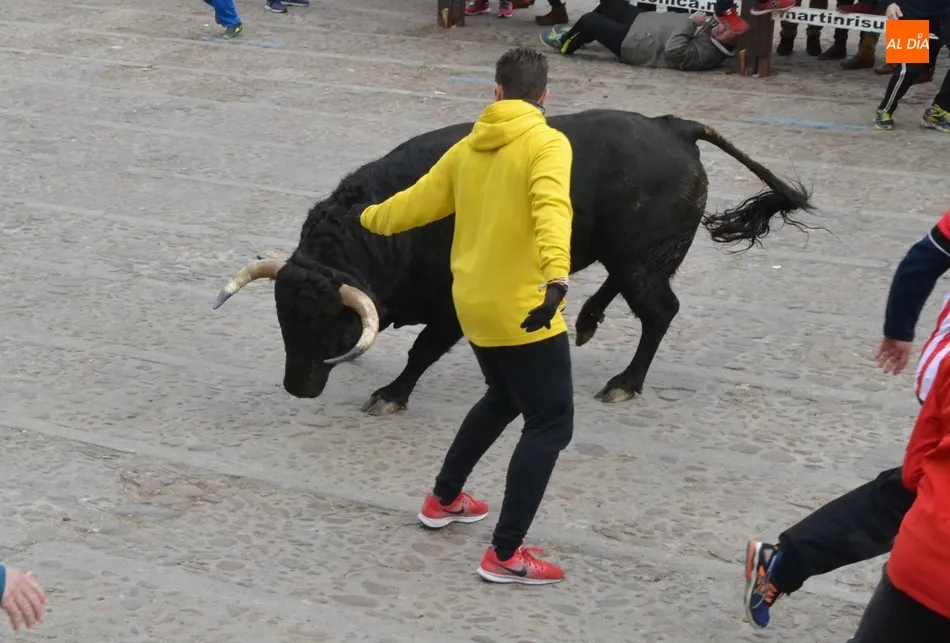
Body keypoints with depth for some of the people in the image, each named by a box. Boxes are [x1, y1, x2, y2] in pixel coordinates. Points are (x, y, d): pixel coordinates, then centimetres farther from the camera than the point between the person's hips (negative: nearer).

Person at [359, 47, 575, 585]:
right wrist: (557, 278, -44)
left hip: (475, 305, 8)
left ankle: (443, 500, 40)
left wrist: (372, 218, 41)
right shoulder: (547, 143, -12)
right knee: (551, 424, -1)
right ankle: (506, 556, -3)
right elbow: (551, 208, -30)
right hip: (524, 309, -8)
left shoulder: (468, 148, 9)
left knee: (503, 400, 30)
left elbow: (417, 201, 21)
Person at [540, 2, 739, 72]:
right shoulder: (712, 26, -6)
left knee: (589, 21, -8)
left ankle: (565, 43, 25)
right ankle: (574, 35, 42)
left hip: (633, 43, -10)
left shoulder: (705, 53, -32)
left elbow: (673, 51, -40)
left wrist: (691, 23, -33)